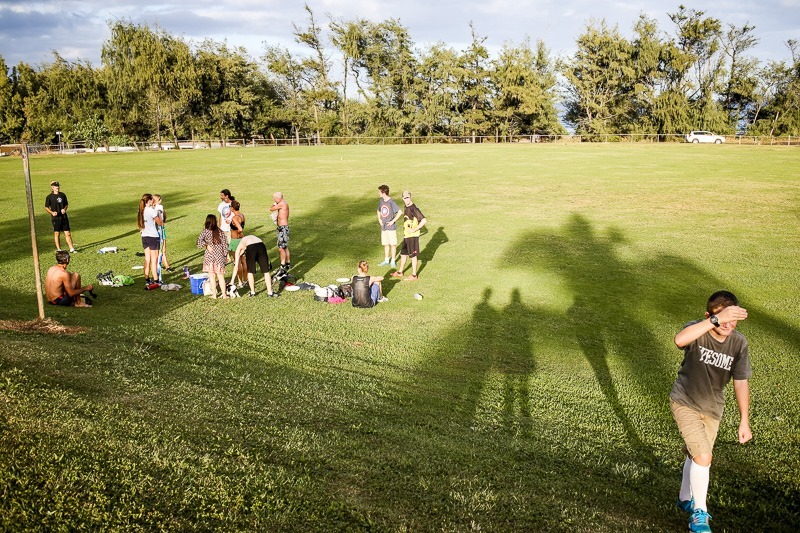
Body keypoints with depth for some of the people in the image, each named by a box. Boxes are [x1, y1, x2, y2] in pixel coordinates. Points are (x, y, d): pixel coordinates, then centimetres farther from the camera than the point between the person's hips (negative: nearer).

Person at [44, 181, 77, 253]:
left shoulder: (63, 195, 8)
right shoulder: (49, 197, -4)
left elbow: (66, 204, 17)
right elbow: (46, 207, 1)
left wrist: (64, 209, -4)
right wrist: (52, 212, -15)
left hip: (64, 217, 4)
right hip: (55, 217, -3)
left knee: (67, 233, 3)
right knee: (57, 234, 3)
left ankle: (71, 249, 7)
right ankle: (58, 249, 11)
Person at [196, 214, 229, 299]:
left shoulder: (205, 232, -5)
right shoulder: (220, 231, 0)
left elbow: (199, 241, -23)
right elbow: (225, 244, 3)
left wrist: (206, 245, -10)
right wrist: (225, 256, 10)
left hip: (210, 256, -2)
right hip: (220, 256, 2)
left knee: (211, 276, 7)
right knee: (220, 276, 8)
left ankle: (214, 295, 11)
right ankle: (224, 294, 9)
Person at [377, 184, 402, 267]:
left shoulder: (391, 202, -15)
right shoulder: (381, 201, 6)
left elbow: (400, 212, -21)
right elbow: (379, 211, 25)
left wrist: (393, 221, -17)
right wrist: (379, 219, 10)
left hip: (391, 227, -6)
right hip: (383, 227, 6)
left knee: (393, 244, 3)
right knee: (386, 244, 14)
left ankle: (393, 261, 13)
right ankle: (386, 260, 24)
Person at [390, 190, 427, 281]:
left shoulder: (414, 209, -18)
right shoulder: (406, 208, 9)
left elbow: (424, 221, -25)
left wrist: (414, 230, -21)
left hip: (413, 236, -9)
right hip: (406, 235, 9)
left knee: (413, 255, 1)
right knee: (403, 253, 18)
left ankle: (414, 275, 10)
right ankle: (400, 272, 32)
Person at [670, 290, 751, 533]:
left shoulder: (739, 343, -16)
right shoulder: (697, 330, -27)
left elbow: (741, 383, -6)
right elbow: (680, 340, -53)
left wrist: (744, 421, -3)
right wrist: (716, 319, -59)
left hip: (712, 408, 5)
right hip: (685, 404, -5)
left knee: (696, 456, 21)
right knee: (703, 457, -15)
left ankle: (686, 498, 46)